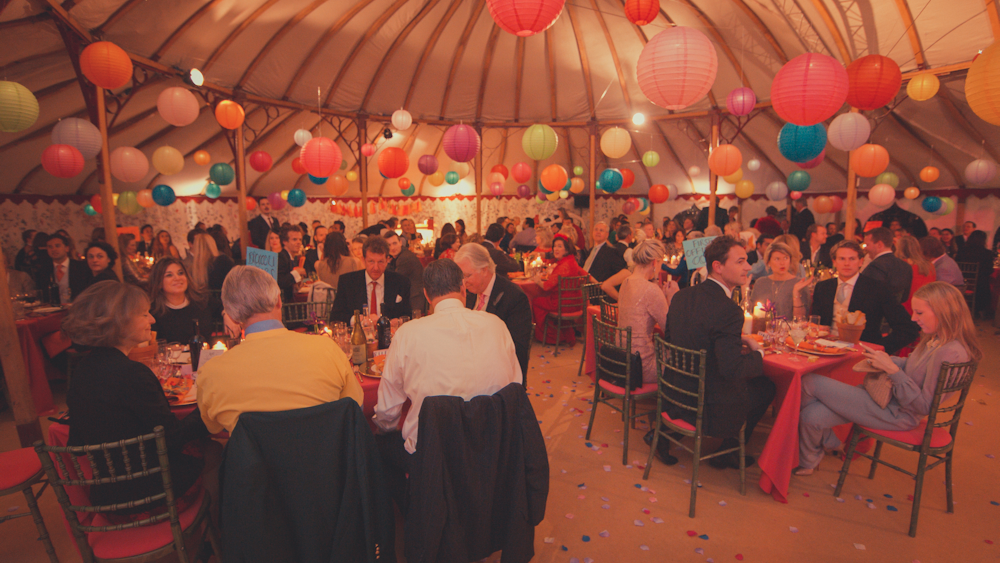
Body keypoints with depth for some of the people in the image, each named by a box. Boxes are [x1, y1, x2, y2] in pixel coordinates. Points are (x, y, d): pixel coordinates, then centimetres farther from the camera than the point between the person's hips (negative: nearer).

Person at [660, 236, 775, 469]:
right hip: (709, 409, -7)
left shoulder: (681, 296, 0)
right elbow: (733, 369, -28)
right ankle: (728, 451, 27)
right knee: (766, 387, 15)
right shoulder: (728, 311, -25)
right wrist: (759, 353, -6)